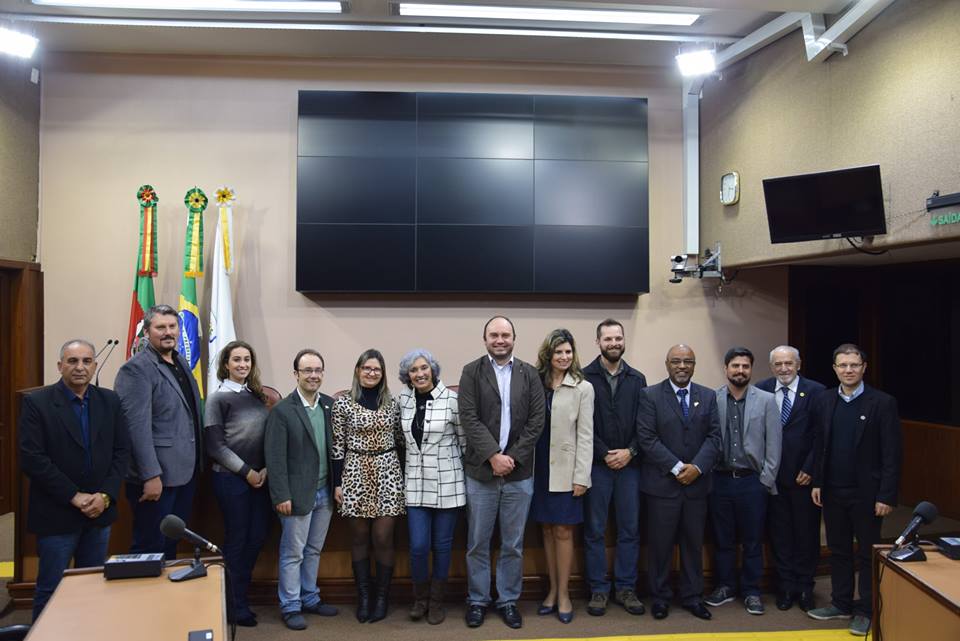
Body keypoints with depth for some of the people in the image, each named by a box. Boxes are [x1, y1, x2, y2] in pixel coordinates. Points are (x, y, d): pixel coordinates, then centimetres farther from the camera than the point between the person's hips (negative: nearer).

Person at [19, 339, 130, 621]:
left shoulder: (110, 401, 5)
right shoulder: (36, 402, -7)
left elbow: (121, 451, 4)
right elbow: (32, 459, -13)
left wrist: (105, 496, -9)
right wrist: (74, 497, -15)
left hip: (99, 511, 4)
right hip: (57, 514, -3)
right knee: (50, 590, 6)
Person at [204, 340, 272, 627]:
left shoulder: (257, 396, 9)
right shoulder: (218, 398, -6)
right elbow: (215, 445, -10)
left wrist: (266, 469, -4)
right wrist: (246, 471, -12)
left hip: (260, 477, 5)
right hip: (231, 478, -5)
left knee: (257, 538, 9)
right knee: (236, 540, 4)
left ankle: (241, 596, 26)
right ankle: (235, 606, 19)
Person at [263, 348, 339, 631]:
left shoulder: (330, 405, 4)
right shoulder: (282, 410, -11)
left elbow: (336, 446, 8)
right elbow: (275, 457, -12)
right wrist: (281, 496, -15)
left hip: (325, 491, 5)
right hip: (298, 493, -5)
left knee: (314, 550, 17)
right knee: (293, 553, 6)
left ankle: (310, 599, 31)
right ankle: (290, 606, 19)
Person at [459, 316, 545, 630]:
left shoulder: (530, 374, 5)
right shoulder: (471, 372, 0)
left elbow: (536, 420, -1)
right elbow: (469, 418, -8)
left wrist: (513, 457, -10)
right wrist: (493, 455, -16)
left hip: (519, 473, 1)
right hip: (481, 472, -1)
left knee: (513, 545, 10)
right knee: (477, 543, 9)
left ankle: (508, 600, 25)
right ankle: (477, 600, 24)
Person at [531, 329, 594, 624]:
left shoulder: (583, 388, -3)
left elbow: (585, 435, -6)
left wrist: (581, 477, -10)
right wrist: (527, 465, -1)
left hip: (565, 470, -3)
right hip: (540, 468, 3)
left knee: (563, 531, 3)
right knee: (547, 529, 11)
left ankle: (564, 593, 16)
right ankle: (552, 589, 23)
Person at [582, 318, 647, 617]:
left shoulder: (637, 379, 8)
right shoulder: (585, 377, -2)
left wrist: (630, 451, -8)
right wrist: (604, 453, -11)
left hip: (629, 464, 3)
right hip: (596, 464, -3)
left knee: (630, 529, 8)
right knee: (594, 530, 4)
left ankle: (625, 587, 20)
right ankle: (598, 589, 15)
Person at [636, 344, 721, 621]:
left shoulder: (708, 396, 8)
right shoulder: (650, 395, -3)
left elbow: (714, 436, 2)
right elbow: (646, 438, -10)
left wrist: (697, 467, -12)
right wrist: (676, 467, -15)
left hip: (697, 482, 3)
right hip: (662, 483, -3)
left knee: (694, 543, 12)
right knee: (660, 543, 5)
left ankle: (692, 596, 25)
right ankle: (660, 596, 20)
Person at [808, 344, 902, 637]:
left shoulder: (883, 403, -9)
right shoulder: (823, 401, 4)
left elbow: (892, 454, -10)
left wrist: (886, 495, -13)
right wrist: (817, 482, 5)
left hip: (866, 493, -4)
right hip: (832, 492, 4)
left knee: (868, 554, 7)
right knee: (838, 550, 14)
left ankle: (866, 611, 20)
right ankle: (842, 604, 28)